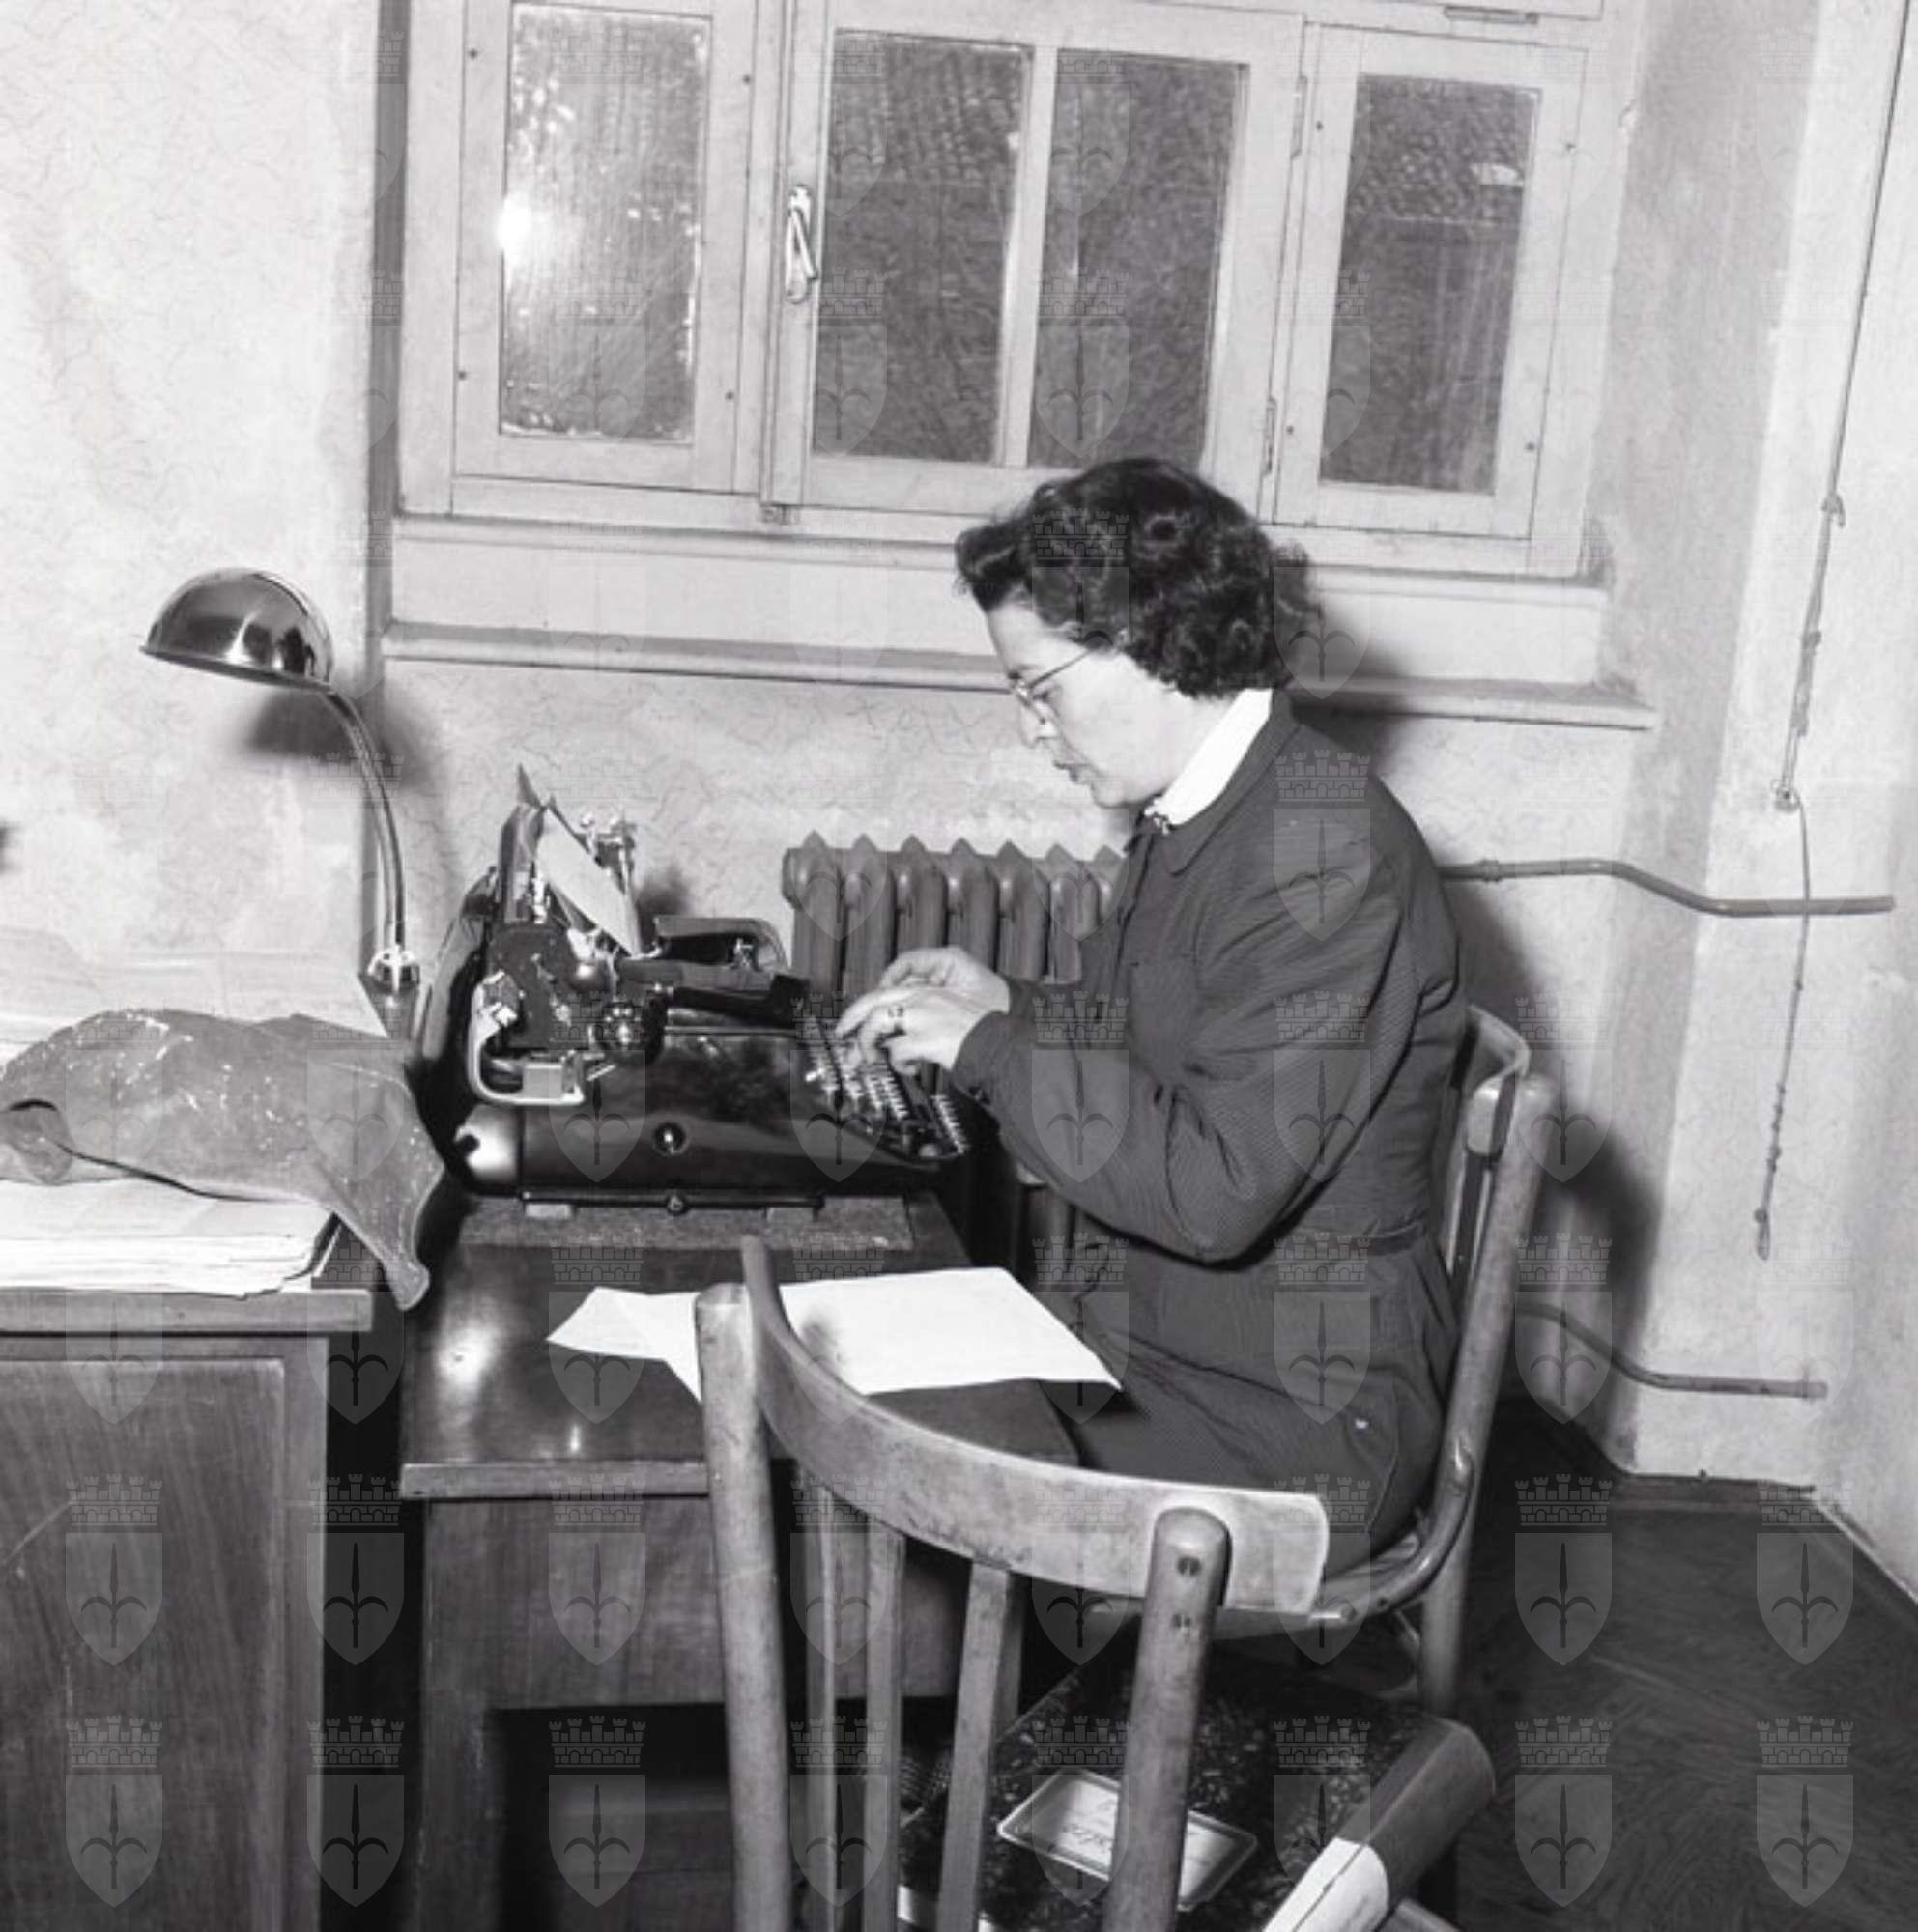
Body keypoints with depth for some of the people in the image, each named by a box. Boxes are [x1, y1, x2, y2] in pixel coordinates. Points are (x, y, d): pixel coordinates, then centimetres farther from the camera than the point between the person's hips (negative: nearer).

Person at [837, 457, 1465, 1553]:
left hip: (1298, 1421, -8)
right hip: (1169, 1343, 8)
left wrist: (992, 1048, -18)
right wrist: (1005, 1006, 4)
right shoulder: (1196, 815, 6)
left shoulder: (1326, 850, -21)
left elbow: (1217, 1190, -26)